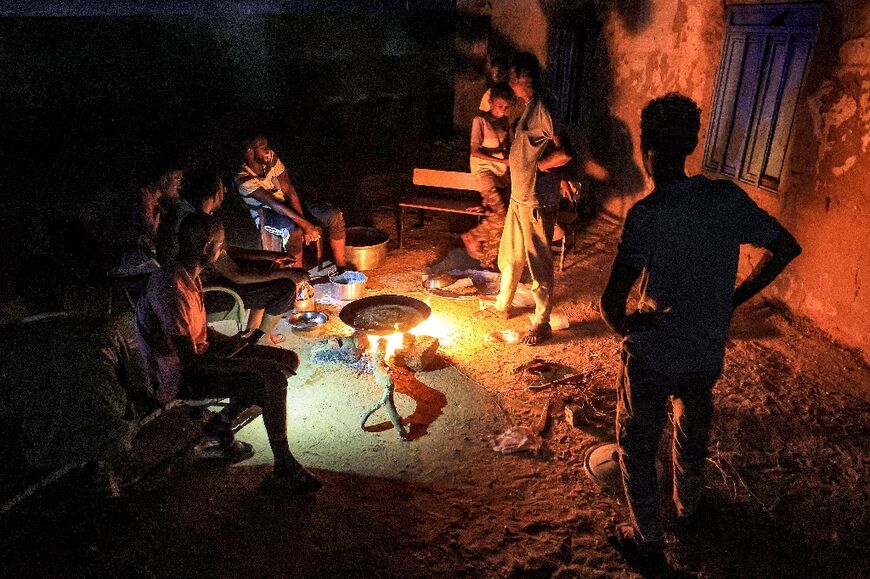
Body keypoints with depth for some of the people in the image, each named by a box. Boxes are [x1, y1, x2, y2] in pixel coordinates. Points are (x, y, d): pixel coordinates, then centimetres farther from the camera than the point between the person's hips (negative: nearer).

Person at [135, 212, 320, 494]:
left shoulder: (189, 276, 6)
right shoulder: (170, 288, -26)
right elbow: (189, 358, -26)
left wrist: (234, 343, 3)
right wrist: (230, 351, -12)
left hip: (200, 353, 10)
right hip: (180, 376, -10)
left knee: (288, 359, 1)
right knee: (271, 377, -27)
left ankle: (221, 422, 5)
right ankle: (284, 470, -17)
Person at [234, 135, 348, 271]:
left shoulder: (271, 158, -10)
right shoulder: (243, 180, -23)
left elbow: (289, 191, -12)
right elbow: (274, 204, -31)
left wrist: (302, 220, -24)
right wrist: (304, 224, -38)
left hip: (288, 204, 6)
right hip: (267, 214, -5)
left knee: (336, 216, -12)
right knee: (293, 229, -39)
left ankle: (342, 268, -7)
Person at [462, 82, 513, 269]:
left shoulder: (505, 121, 9)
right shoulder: (480, 120, -10)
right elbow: (475, 152, -14)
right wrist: (500, 161, -20)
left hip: (501, 168, 6)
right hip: (483, 167, -6)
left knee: (496, 217, -3)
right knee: (501, 215, -17)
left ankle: (488, 258, 11)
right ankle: (472, 237, 6)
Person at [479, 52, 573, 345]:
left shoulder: (543, 108, -19)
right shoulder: (530, 106, 11)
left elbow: (565, 153, -26)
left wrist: (539, 165, -13)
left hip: (537, 201, -10)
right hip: (519, 196, 10)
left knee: (539, 261, 0)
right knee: (510, 254, 21)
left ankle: (542, 323, 13)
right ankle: (502, 305, 39)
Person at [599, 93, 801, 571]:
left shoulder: (647, 214, -23)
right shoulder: (728, 198, -7)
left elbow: (612, 299, -30)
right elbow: (786, 248, 5)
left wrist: (621, 325, -7)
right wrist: (734, 298, 10)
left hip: (651, 357, -5)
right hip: (708, 355, 6)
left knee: (636, 447, 16)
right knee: (693, 435, 29)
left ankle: (648, 541, 31)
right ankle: (688, 509, 54)